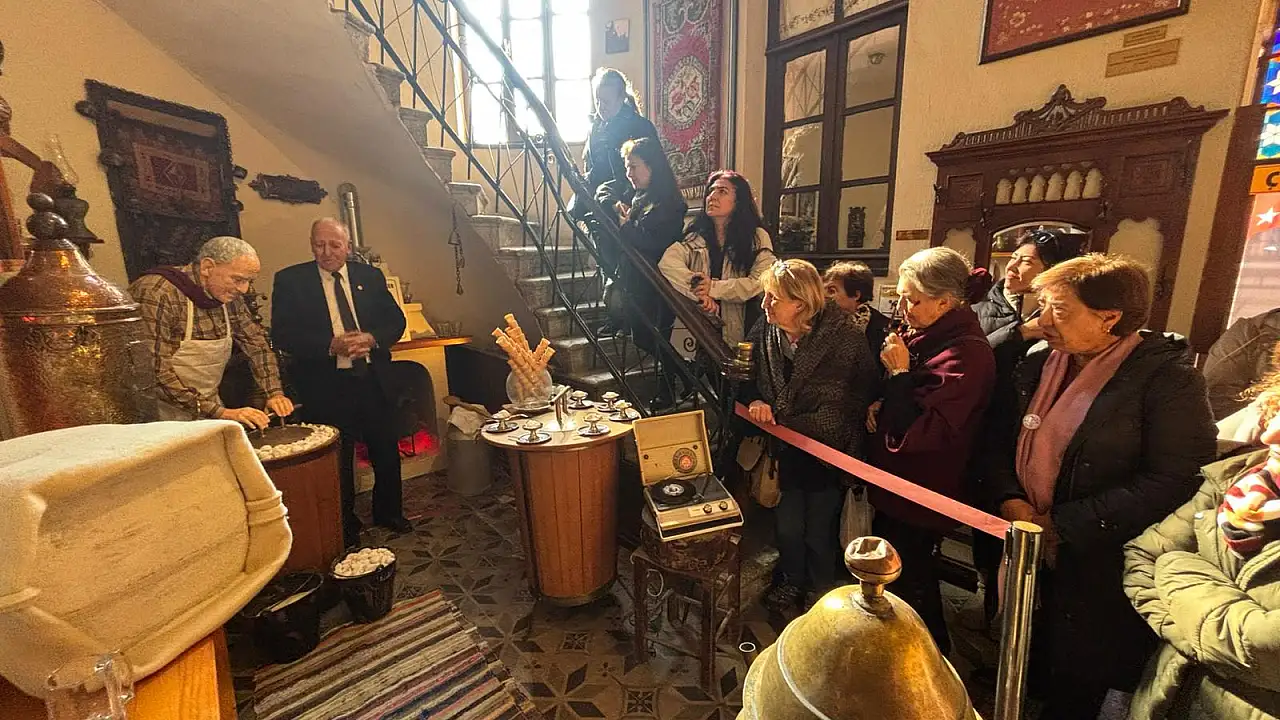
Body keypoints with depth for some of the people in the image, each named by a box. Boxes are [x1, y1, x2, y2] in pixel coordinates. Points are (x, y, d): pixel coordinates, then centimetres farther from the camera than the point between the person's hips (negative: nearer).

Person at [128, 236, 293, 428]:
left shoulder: (228, 295, 1)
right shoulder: (157, 294, -19)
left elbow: (257, 344, 10)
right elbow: (155, 371, -24)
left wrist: (275, 393, -3)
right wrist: (219, 413, -26)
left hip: (207, 411, 5)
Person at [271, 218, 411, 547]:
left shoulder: (370, 276, 6)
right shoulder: (290, 280, -1)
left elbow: (396, 320, 5)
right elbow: (282, 334, -8)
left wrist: (371, 339, -15)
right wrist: (331, 345, -21)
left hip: (373, 380, 3)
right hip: (326, 386, -2)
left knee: (387, 452, 13)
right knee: (337, 460, 11)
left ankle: (389, 513, 34)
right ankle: (345, 525, 30)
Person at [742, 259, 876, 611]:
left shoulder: (845, 337, -20)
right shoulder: (763, 332, -8)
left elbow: (864, 396, -14)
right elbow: (747, 378, 7)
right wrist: (754, 401, -16)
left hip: (828, 451, -3)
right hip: (784, 449, 3)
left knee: (820, 532, 14)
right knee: (787, 527, 14)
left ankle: (821, 589, 44)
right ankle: (791, 579, 46)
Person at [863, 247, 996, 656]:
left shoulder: (967, 354, -23)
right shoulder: (922, 336, 4)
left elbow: (923, 432, -26)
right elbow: (893, 395, 17)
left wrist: (899, 373, -23)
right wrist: (880, 405, -3)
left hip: (919, 499, -9)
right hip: (891, 483, 9)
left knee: (912, 588, 10)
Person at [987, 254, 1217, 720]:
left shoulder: (1166, 378, -12)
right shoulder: (1038, 366, 4)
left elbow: (1173, 481, -19)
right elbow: (1002, 444, 8)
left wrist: (1064, 525, -21)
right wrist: (1009, 499, -10)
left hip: (1094, 568, -4)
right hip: (1022, 553, 5)